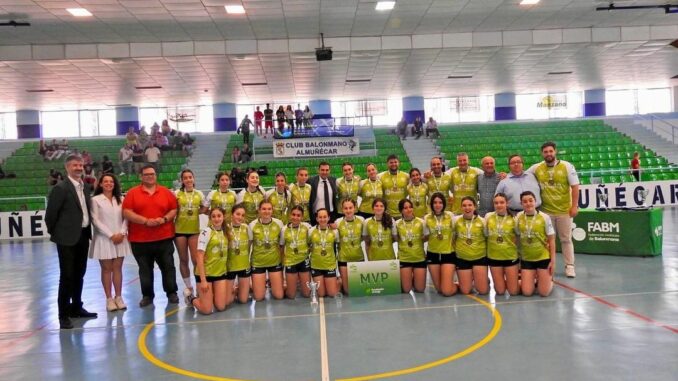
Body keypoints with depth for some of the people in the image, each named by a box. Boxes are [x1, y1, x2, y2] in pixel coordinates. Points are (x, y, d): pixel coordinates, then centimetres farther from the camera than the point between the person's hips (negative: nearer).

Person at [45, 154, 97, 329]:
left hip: (83, 236, 7)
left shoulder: (86, 187, 10)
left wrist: (88, 231, 14)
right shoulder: (60, 188, -12)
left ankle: (76, 307, 29)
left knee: (79, 275, 16)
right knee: (67, 276, -3)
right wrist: (54, 233, 1)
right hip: (67, 238, -7)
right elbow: (50, 214, -9)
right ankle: (63, 315, 5)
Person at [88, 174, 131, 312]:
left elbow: (125, 218, 6)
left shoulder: (120, 199, 9)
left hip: (120, 238, 3)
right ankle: (109, 299, 9)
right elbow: (95, 220, -8)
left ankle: (119, 297, 13)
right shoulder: (95, 200, -3)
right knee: (106, 269, 3)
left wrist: (122, 233, -9)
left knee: (117, 268, 7)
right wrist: (111, 235, -12)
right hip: (104, 238, -3)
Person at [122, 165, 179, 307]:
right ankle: (147, 295, 19)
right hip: (140, 239, -1)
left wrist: (164, 219, -12)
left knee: (168, 266, 5)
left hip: (164, 238, 1)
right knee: (145, 269, 8)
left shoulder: (166, 192, 6)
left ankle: (172, 293, 17)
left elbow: (174, 210, 7)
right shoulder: (132, 193, 1)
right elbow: (126, 213, -7)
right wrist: (146, 221, -16)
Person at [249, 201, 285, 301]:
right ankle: (262, 284, 34)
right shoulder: (252, 225, -10)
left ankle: (271, 283, 34)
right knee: (258, 297, 3)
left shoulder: (279, 223, -6)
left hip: (275, 262, 1)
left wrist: (283, 260, 7)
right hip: (258, 263, -1)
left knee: (279, 296, 3)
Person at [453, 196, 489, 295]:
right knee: (465, 291, 3)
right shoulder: (456, 220, -3)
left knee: (483, 291, -3)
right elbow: (453, 237, 9)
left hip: (480, 258, -1)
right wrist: (455, 249, 3)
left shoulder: (482, 221, -5)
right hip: (462, 259, 1)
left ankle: (485, 280, 30)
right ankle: (471, 279, 35)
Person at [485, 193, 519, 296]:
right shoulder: (488, 216, -1)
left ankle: (515, 280, 35)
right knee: (500, 291, 6)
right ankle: (503, 281, 37)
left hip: (511, 257, -1)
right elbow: (485, 235, 10)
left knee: (514, 291, 3)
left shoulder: (513, 218, -5)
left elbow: (518, 237, 3)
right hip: (494, 257, 1)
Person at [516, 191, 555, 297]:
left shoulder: (544, 217, -8)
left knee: (544, 292, -2)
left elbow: (551, 240, -2)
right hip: (526, 259, 2)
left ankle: (549, 279, 31)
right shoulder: (518, 217, -2)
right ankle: (534, 278, 28)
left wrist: (553, 260, -5)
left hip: (543, 258, -2)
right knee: (527, 292, -3)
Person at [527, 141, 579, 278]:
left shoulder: (567, 166, -5)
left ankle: (569, 266, 18)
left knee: (566, 239, 8)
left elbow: (575, 187, -4)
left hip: (564, 210, -1)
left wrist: (574, 206, -9)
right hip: (545, 211, 1)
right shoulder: (536, 168, -1)